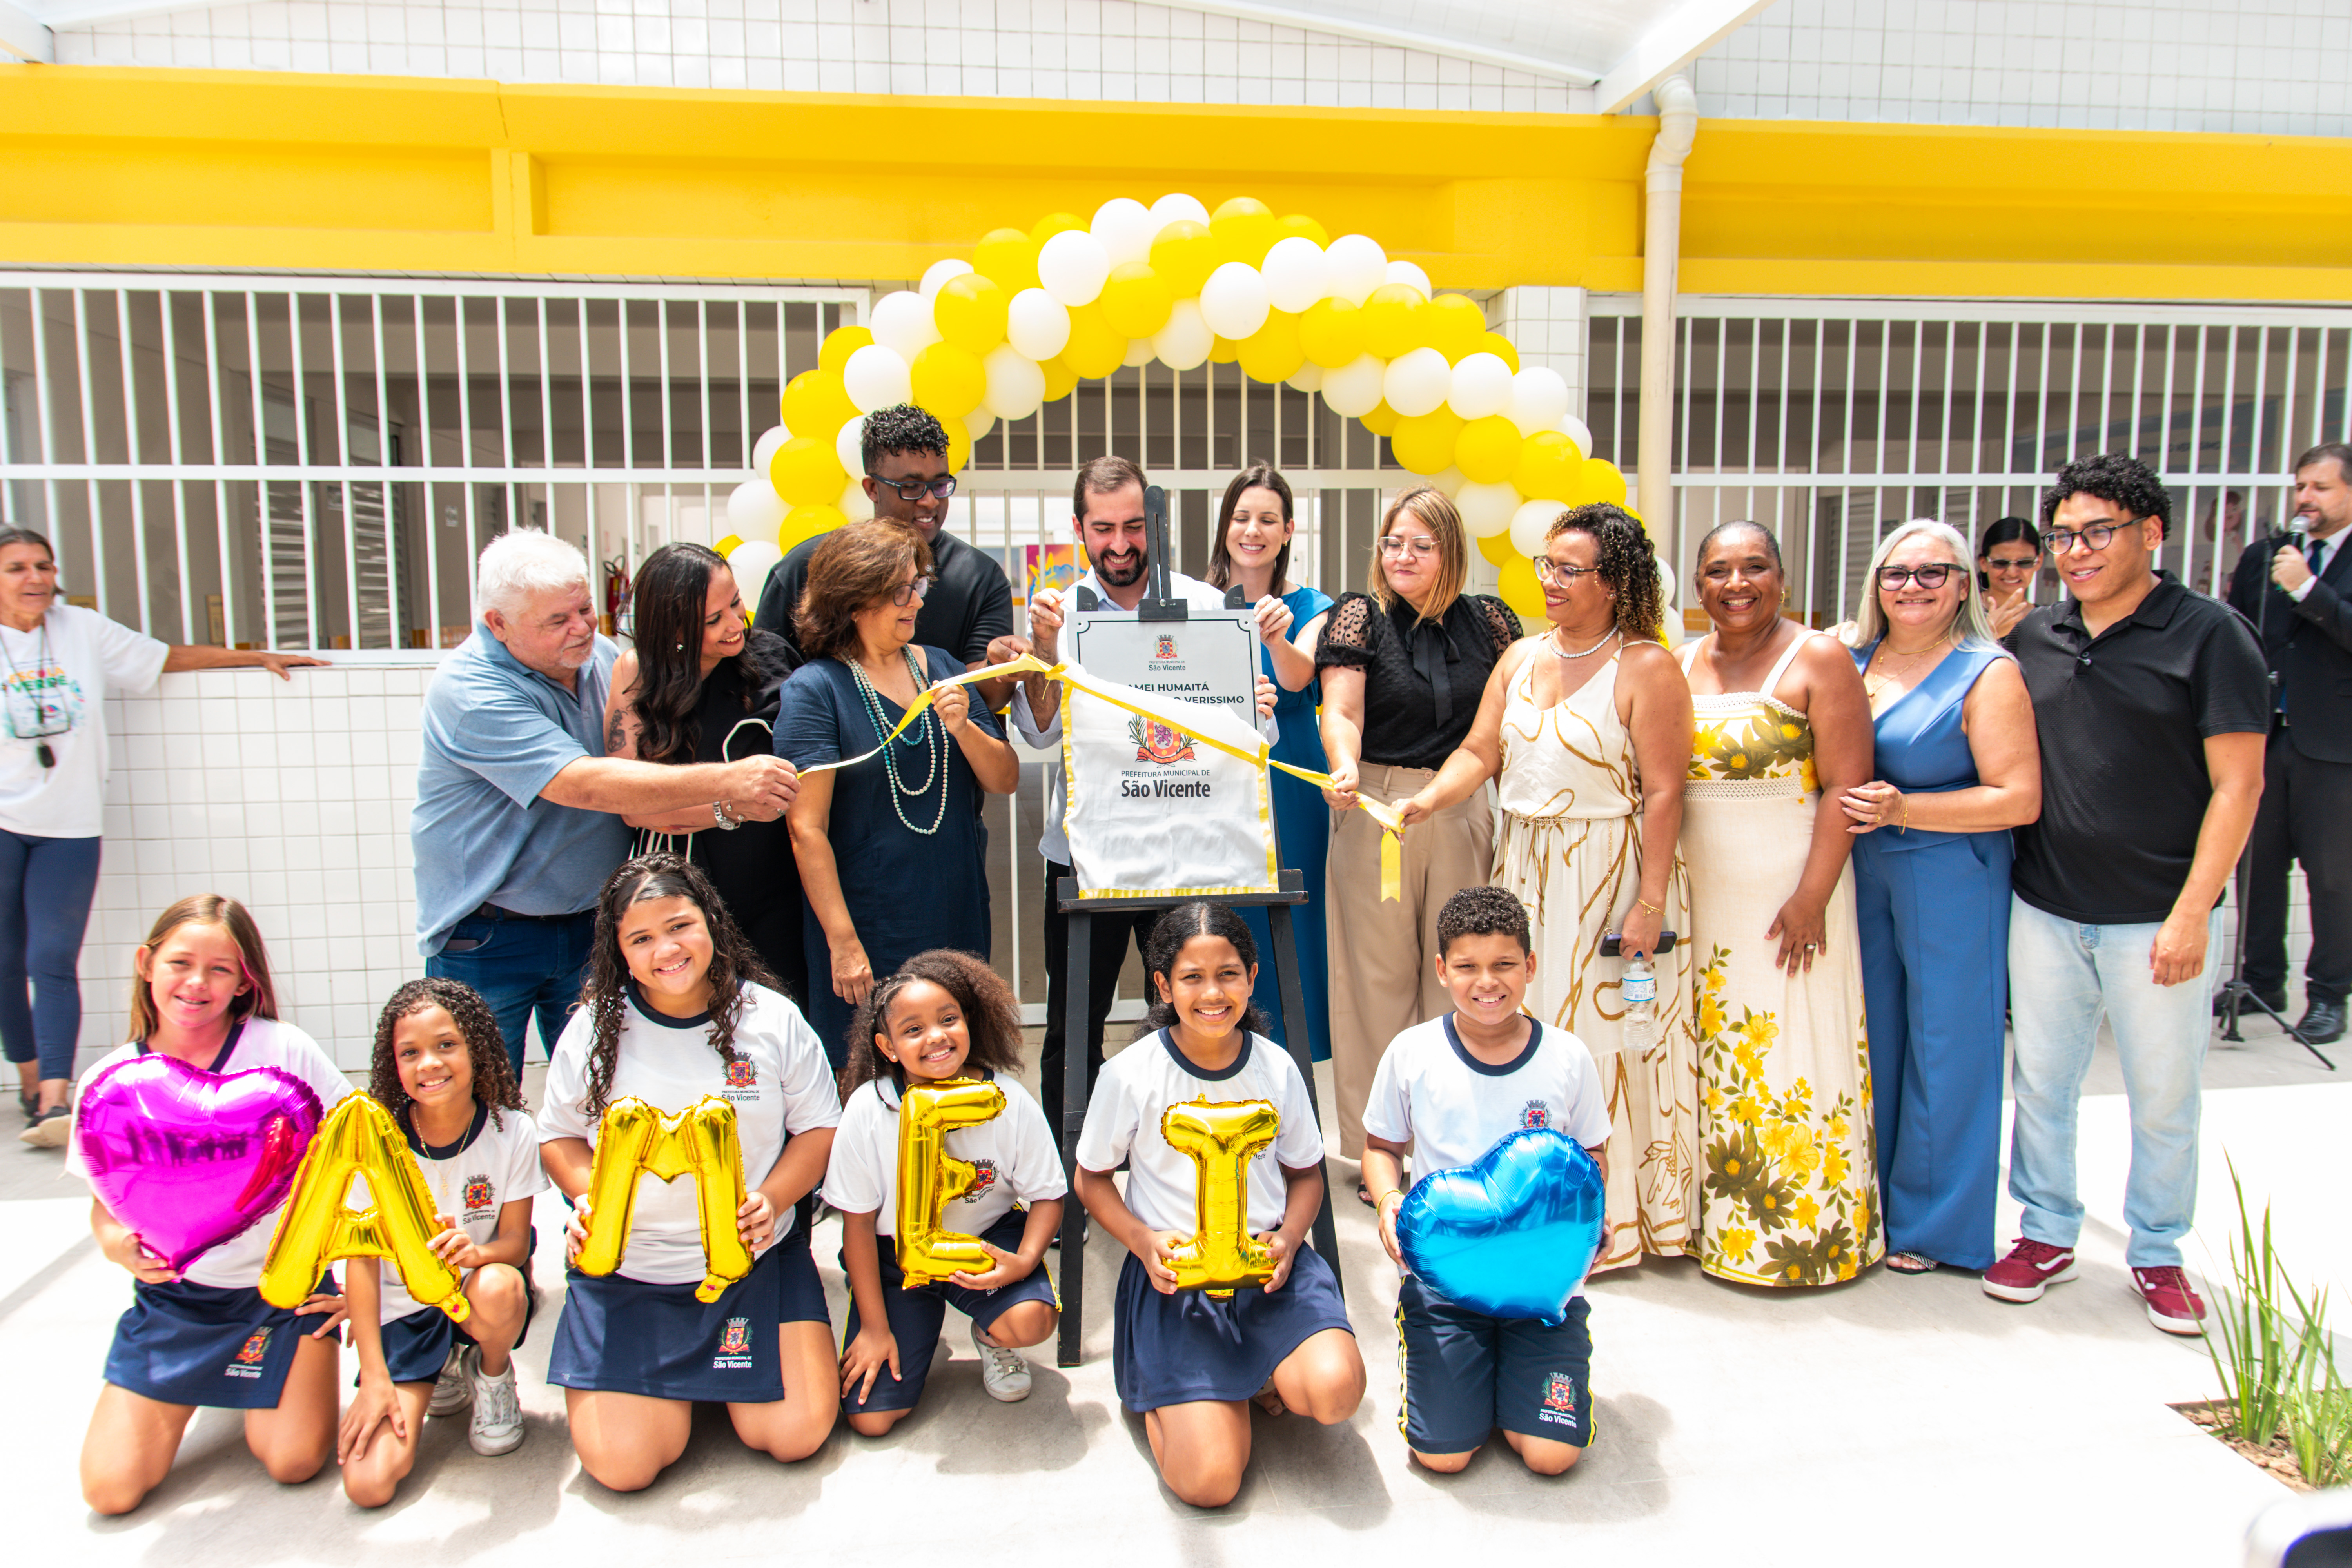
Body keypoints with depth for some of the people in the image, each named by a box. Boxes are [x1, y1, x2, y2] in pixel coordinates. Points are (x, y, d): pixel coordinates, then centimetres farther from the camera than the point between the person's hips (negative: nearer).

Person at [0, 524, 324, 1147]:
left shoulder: (83, 629, 7)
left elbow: (170, 657, 16)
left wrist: (260, 658, 17)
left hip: (68, 825, 1)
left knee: (53, 960, -7)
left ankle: (54, 1098, -13)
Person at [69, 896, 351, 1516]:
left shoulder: (284, 1051, -14)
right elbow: (104, 1209, 4)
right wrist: (118, 1246, -20)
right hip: (174, 1293, 2)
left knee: (295, 1462, -10)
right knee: (110, 1490, -4)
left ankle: (256, 1386, 24)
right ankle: (193, 1388, 27)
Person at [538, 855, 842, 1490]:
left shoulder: (772, 1017, -5)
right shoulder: (595, 1027, -4)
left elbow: (819, 1129, 1)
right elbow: (558, 1136, 8)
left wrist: (770, 1200, -16)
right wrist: (589, 1198, -13)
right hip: (625, 1268, 0)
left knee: (797, 1435, -9)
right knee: (621, 1465, -10)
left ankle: (718, 1371, 24)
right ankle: (675, 1381, 24)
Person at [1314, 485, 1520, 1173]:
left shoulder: (1487, 620, 7)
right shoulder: (1358, 616, 0)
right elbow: (1341, 711, -12)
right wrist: (1345, 766, -31)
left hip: (1463, 813, 2)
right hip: (1375, 811, -2)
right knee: (1378, 973, 3)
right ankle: (1377, 1150, 14)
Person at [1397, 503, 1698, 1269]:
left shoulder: (1645, 668, -9)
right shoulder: (1521, 657, 10)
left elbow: (1663, 794, -12)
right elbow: (1479, 752, 8)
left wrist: (1650, 903, -17)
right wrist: (1426, 801, -11)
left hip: (1609, 878, -6)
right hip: (1525, 867, 6)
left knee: (1601, 1033, 0)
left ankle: (1609, 1216, 15)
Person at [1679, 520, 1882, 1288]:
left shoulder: (1817, 659, -5)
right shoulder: (1681, 666, 10)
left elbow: (1846, 787, -11)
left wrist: (1813, 896, -17)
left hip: (1788, 891, -5)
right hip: (1698, 892, 5)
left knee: (1791, 1048, 0)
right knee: (1712, 1049, 10)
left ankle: (1801, 1231, 14)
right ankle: (1717, 1216, 23)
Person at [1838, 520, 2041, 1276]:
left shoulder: (1987, 672, -8)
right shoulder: (1852, 662, 7)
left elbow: (2019, 798, -14)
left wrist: (1903, 810, -20)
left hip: (1951, 879, -5)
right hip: (1860, 873, 5)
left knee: (1943, 1042, 4)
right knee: (1870, 1034, 13)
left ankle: (1931, 1221, 20)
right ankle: (1867, 1204, 28)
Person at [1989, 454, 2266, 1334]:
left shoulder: (2208, 636, -7)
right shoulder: (2033, 640, 6)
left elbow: (2238, 783, -9)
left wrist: (2192, 912, -14)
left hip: (2157, 919, -3)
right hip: (2043, 910, 4)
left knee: (2164, 1096, 9)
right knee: (2041, 1084, 12)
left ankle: (2158, 1253, 27)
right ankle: (2048, 1235, 28)